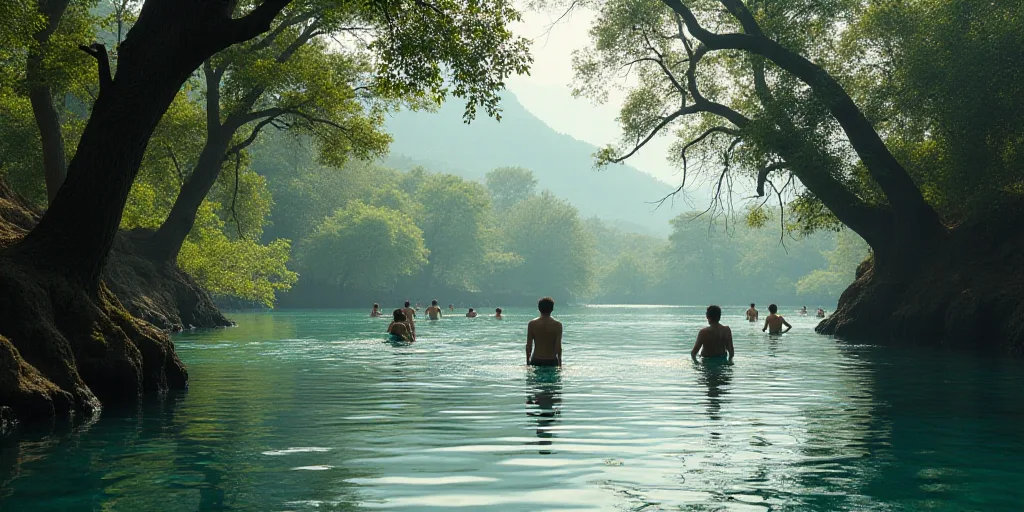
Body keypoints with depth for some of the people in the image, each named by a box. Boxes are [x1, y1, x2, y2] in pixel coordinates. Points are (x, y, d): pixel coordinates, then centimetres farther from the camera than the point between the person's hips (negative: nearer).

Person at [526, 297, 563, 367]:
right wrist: (560, 364, 3)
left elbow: (528, 346, -1)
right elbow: (558, 346, -7)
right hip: (551, 361, -1)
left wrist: (528, 364, 9)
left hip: (536, 362, 1)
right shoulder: (557, 325, -5)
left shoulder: (532, 324, -1)